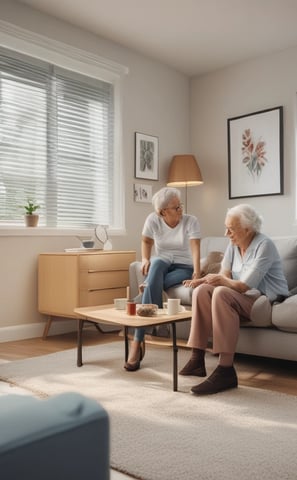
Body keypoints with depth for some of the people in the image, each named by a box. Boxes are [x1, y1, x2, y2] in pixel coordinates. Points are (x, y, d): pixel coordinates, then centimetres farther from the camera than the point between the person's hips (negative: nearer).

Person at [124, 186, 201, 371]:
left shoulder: (191, 221, -12)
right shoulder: (153, 220, -6)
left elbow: (195, 248, -23)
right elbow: (147, 241, 10)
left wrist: (197, 272, -38)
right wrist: (145, 259, -9)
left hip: (183, 267, -2)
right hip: (162, 264, 2)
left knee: (152, 284, -32)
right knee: (157, 263, -38)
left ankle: (138, 340, -28)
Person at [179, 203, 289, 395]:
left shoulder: (264, 245, -16)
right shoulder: (234, 245, 8)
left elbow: (244, 286, -21)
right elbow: (224, 275, 1)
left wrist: (223, 281, -6)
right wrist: (203, 280, -18)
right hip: (245, 298, 8)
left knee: (221, 293, -32)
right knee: (202, 290, -12)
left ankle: (226, 370, -35)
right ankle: (197, 359, -16)